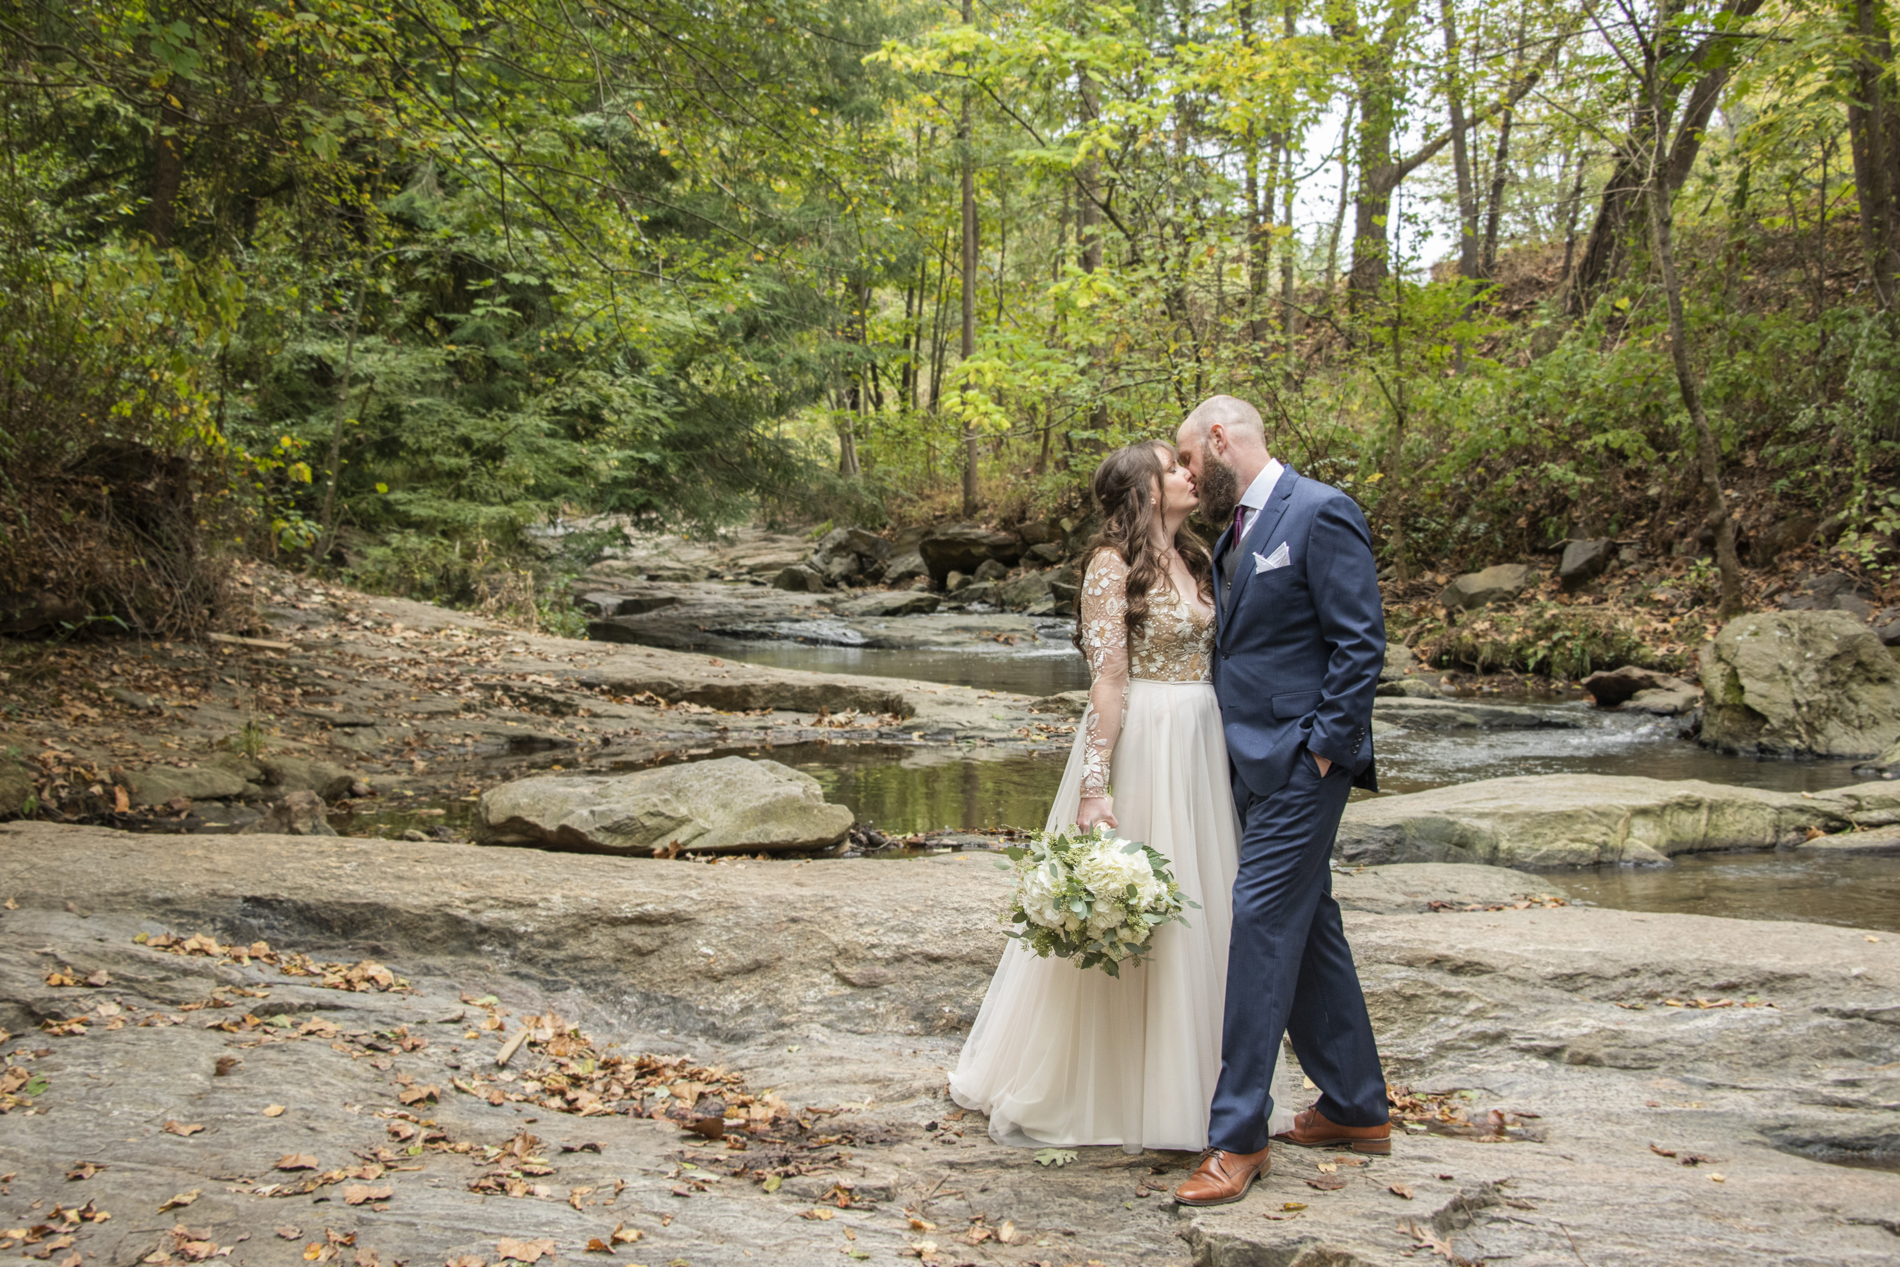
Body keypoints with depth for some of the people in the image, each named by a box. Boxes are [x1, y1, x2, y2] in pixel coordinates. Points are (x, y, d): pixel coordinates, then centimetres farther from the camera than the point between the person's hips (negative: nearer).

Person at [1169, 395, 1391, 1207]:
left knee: (1263, 923, -11)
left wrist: (1322, 747, -18)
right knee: (1309, 928, 15)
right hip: (1256, 764, 9)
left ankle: (1238, 1135, -6)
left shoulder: (1320, 514, -12)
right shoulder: (1237, 530, 16)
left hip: (1299, 763, -9)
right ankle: (1356, 1108, 27)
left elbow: (1360, 643, -15)